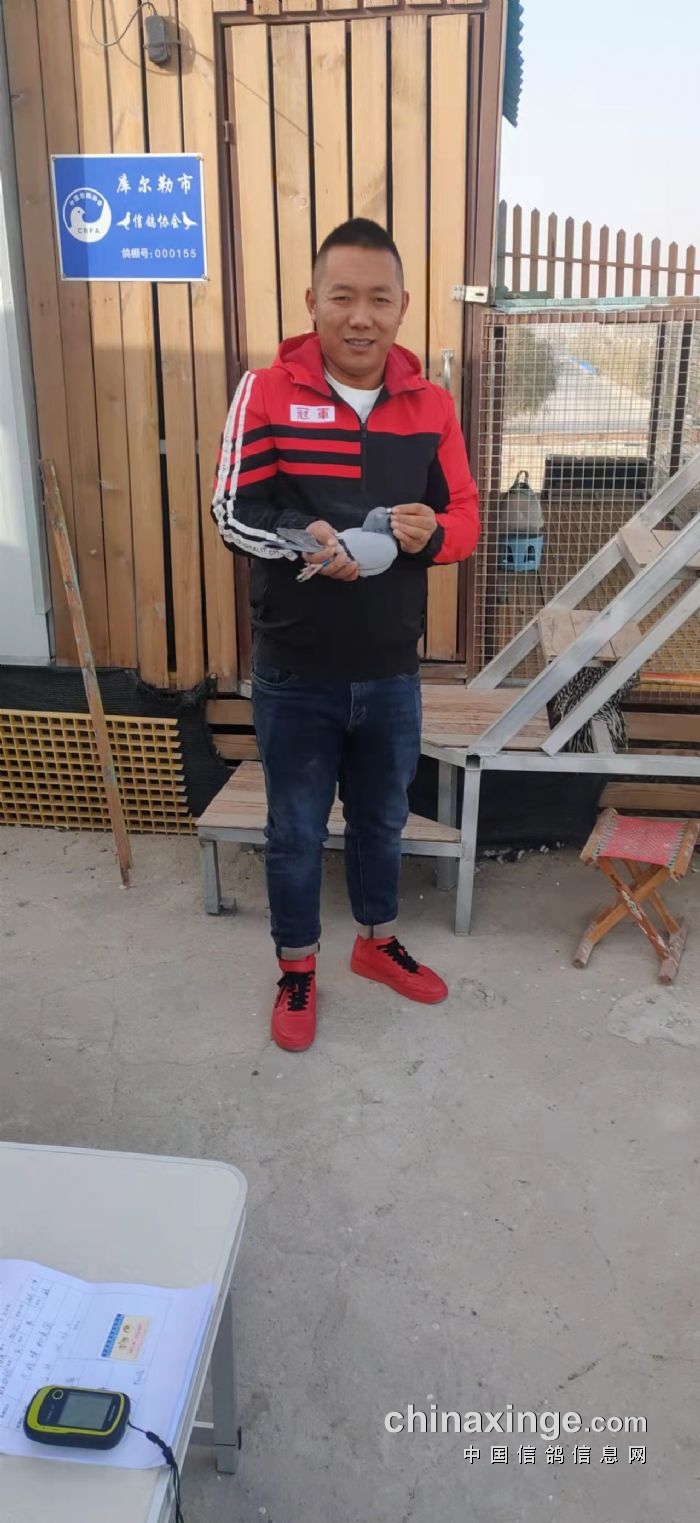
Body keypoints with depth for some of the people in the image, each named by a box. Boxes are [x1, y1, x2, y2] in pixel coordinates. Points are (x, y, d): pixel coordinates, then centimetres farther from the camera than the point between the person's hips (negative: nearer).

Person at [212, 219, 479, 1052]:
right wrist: (303, 541, -31)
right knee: (295, 831, 13)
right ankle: (296, 969, 35)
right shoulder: (267, 392, -9)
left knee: (382, 819, 21)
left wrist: (431, 532, -21)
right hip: (294, 675, -2)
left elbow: (465, 517, 3)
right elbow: (230, 510, -11)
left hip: (391, 673, 3)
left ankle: (378, 943, 46)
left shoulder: (431, 404, -1)